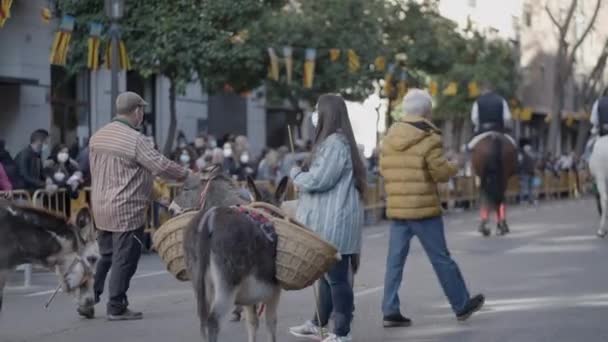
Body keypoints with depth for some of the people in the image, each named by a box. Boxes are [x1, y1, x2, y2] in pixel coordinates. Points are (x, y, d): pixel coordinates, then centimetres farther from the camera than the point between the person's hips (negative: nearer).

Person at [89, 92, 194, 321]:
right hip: (127, 209, -8)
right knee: (125, 259, 0)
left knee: (105, 256, 18)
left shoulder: (98, 136, 8)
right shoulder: (135, 140, -16)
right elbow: (161, 166, -16)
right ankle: (116, 308, 4)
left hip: (100, 207, 8)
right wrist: (187, 175, -2)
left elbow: (96, 170, 13)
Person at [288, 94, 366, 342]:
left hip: (335, 222, -11)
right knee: (328, 274, 19)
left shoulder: (335, 143, -17)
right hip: (330, 221, 11)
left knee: (337, 276, -6)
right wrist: (304, 173, 8)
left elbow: (319, 180, -20)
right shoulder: (335, 141, 15)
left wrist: (296, 174, -2)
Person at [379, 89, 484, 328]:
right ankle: (462, 305, 18)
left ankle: (390, 311, 1)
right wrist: (454, 167, 8)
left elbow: (384, 171, 12)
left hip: (396, 209, 5)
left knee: (395, 261, 6)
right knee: (441, 259, 5)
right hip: (424, 209, -5)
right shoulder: (429, 138, -12)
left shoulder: (390, 138, 8)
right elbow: (441, 173, -13)